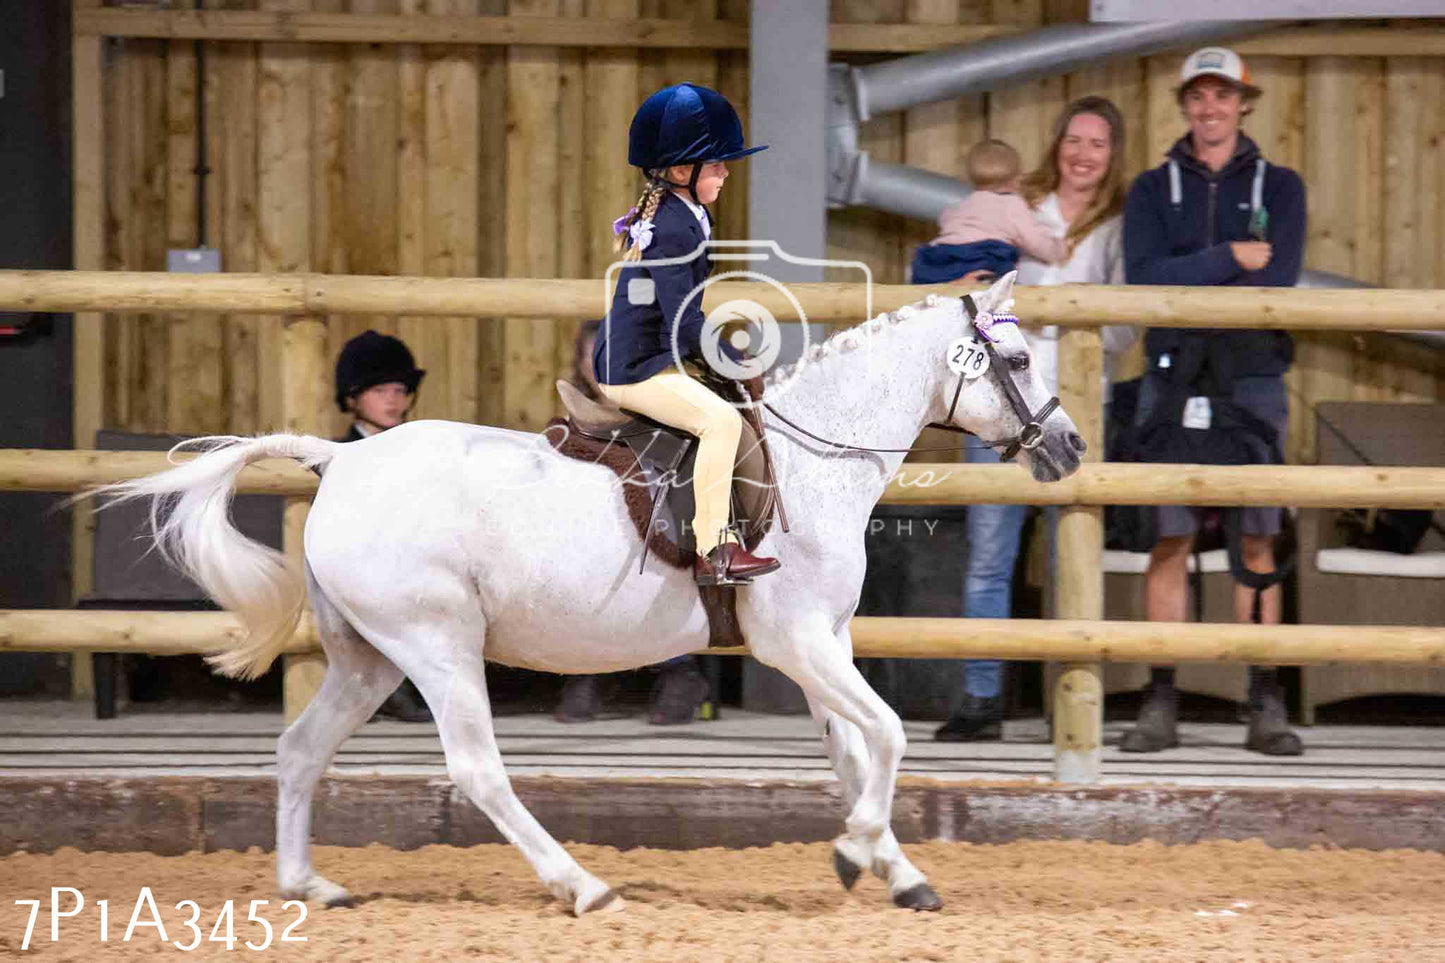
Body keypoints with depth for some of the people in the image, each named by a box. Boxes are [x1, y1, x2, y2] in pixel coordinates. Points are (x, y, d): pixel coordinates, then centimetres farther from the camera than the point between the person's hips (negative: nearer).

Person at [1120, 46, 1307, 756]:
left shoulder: (1279, 187, 7)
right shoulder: (1153, 190, 9)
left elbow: (1277, 281, -9)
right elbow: (1145, 277, -8)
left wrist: (1184, 281, -12)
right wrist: (1230, 258, -14)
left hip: (1252, 383, 0)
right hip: (1172, 381, 1)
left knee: (1256, 543, -1)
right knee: (1169, 542, -3)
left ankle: (1266, 708, 0)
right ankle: (1161, 705, -1)